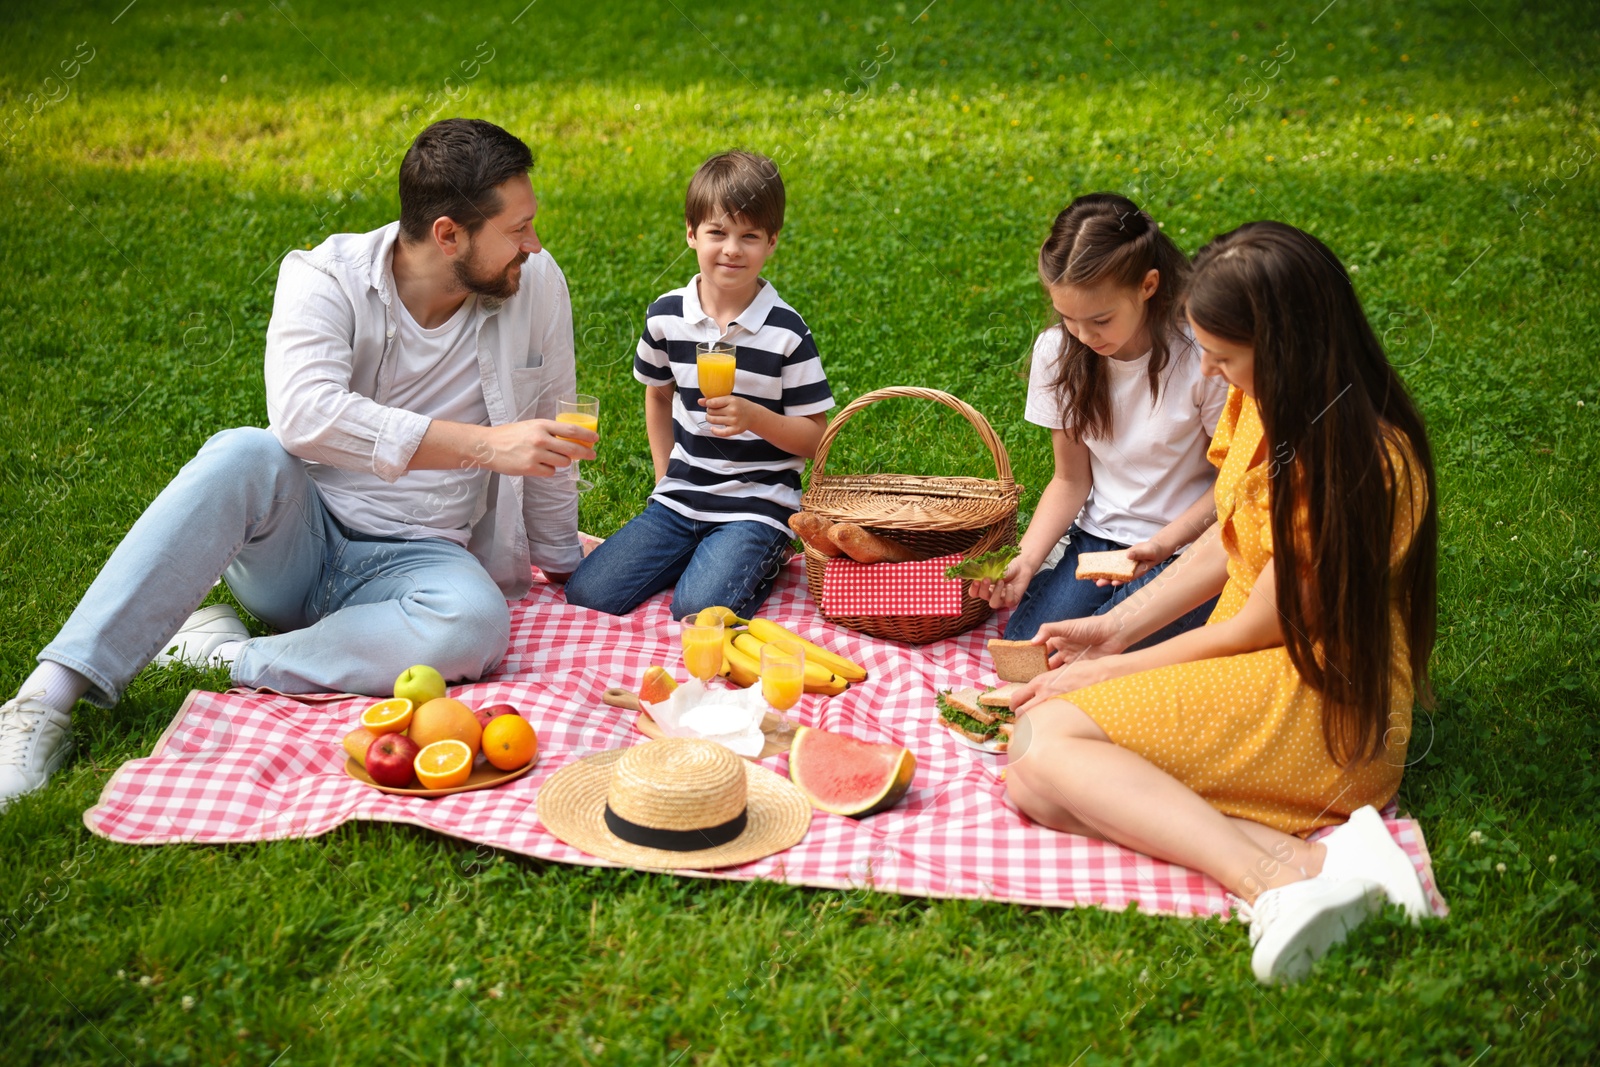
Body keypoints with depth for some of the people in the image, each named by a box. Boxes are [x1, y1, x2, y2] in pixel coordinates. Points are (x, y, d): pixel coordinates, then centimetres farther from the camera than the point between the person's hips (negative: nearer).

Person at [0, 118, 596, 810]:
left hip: (411, 560, 1)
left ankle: (224, 657, -22)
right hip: (295, 538, -1)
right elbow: (305, 416, -31)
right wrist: (484, 444, -34)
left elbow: (545, 442, 9)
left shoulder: (538, 286, -4)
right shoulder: (327, 280, -12)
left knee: (476, 623, -34)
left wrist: (561, 560, 20)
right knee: (244, 455, -35)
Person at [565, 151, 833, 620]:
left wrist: (753, 415, -24)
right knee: (586, 593, -8)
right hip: (678, 500, 4)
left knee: (700, 608, -26)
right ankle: (696, 552, 14)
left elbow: (814, 437, -7)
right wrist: (665, 478, 15)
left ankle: (761, 561, 6)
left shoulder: (786, 331, -11)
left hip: (756, 506, -4)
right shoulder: (666, 315, 1)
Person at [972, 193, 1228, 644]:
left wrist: (1161, 545, -24)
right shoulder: (1056, 352, -5)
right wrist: (1027, 558, -14)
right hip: (1097, 536, 4)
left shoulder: (1202, 356, -20)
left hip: (1187, 544, -3)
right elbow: (1071, 479, 2)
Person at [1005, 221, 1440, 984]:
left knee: (1046, 743, -23)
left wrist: (1111, 672, -5)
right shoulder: (1260, 402, 3)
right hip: (1251, 667, 9)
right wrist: (1117, 627, 8)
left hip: (1322, 700, -9)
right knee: (1032, 777, -13)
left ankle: (1279, 878, -32)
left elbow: (1256, 628, -15)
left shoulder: (1363, 464, -22)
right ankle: (1306, 858, -24)